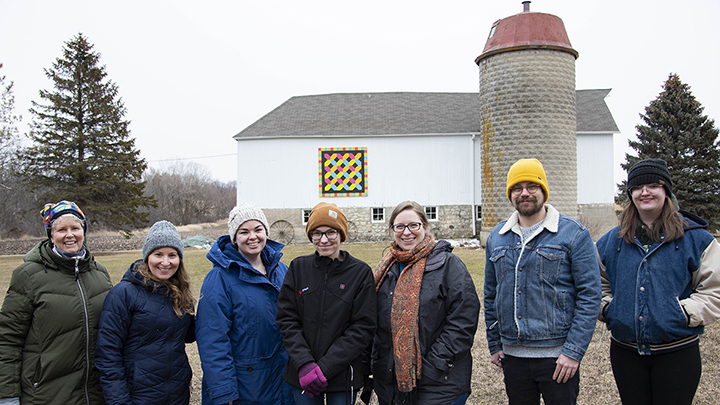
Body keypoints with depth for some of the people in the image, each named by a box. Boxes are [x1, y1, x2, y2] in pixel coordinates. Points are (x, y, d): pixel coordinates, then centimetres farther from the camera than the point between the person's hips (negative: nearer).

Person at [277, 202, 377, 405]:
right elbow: (287, 319, -2)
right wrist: (304, 364, -15)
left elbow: (363, 327, -9)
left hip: (343, 375, -1)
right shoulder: (298, 268, 1)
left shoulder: (361, 272, -6)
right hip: (302, 374, 2)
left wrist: (325, 367, -15)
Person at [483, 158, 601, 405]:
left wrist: (574, 352, -13)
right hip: (512, 355, 4)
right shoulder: (496, 237, 8)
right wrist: (494, 345, 11)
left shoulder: (574, 234, -5)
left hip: (557, 356, -4)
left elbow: (589, 295, -8)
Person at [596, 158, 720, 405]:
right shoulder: (611, 241, 7)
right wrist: (606, 308, 1)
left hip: (677, 353, -2)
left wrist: (684, 314, -12)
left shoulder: (695, 238, 0)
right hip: (625, 353, 3)